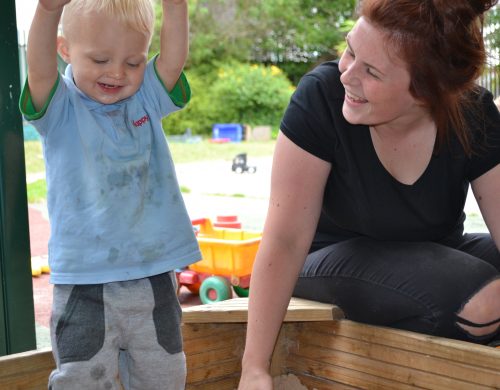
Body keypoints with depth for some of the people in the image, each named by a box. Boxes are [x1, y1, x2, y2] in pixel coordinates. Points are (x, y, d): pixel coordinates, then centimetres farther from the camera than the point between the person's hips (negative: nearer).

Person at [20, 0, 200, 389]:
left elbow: (174, 58, -10)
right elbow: (40, 70, -23)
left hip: (155, 279, 3)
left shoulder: (147, 100, 5)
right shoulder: (61, 109, -4)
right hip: (84, 286, -3)